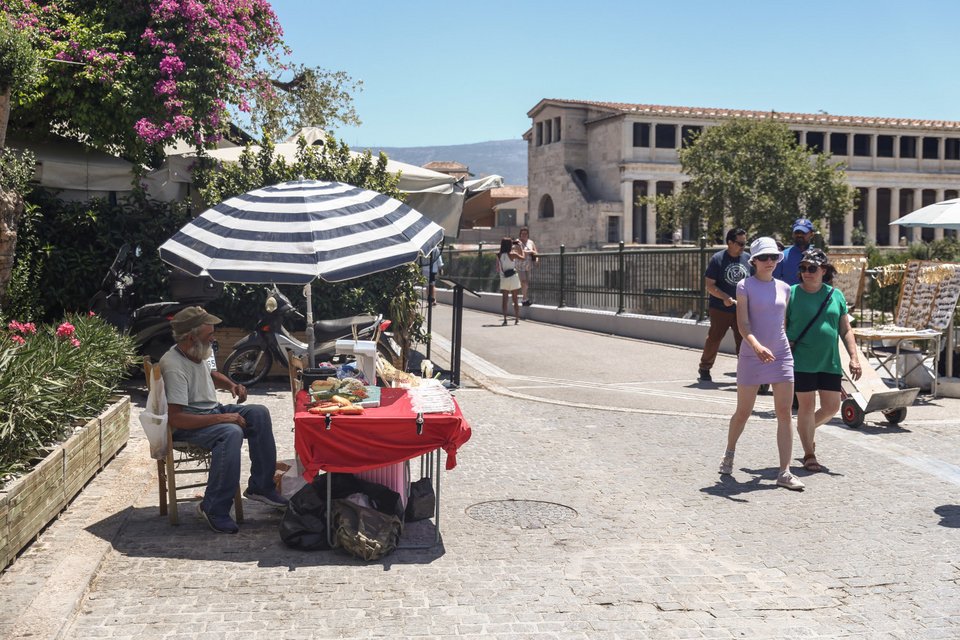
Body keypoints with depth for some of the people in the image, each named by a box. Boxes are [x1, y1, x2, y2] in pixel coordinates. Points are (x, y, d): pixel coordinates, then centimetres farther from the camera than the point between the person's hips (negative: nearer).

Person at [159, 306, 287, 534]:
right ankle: (214, 509, -26)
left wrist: (231, 385, 7)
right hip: (187, 426, -10)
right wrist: (221, 418, -31)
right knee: (231, 433, -34)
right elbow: (175, 418, -31)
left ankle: (260, 487, 3)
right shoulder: (174, 366, -25)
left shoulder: (197, 354, 4)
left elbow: (211, 374, 29)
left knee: (259, 413, -1)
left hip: (212, 411, 10)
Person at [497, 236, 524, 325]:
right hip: (513, 278, -2)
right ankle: (517, 319, 7)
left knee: (505, 300, 5)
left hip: (503, 279, 2)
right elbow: (523, 257, 4)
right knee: (515, 299, 7)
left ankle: (505, 320, -2)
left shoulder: (499, 255, -1)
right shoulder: (512, 254, -9)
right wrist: (520, 246, 13)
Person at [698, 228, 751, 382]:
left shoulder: (747, 258, 5)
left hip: (742, 310, 3)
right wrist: (725, 298, -21)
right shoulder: (717, 259, -6)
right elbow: (710, 286, -8)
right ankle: (704, 369, 23)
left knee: (744, 340, -1)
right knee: (714, 339, 7)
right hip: (720, 310, -3)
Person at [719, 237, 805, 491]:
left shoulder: (784, 288, 9)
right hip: (752, 356, -4)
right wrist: (757, 346, -31)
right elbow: (742, 324, -15)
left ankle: (784, 472, -2)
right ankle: (729, 454, 35)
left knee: (784, 414, -3)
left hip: (781, 356, 4)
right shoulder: (745, 286, -5)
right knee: (743, 412, 8)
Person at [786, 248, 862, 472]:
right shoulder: (792, 294, -4)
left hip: (829, 362, 4)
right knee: (807, 405, -1)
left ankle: (806, 428, 36)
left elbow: (845, 330, 10)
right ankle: (809, 455, 12)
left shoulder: (835, 295, 7)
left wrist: (854, 357, 1)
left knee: (832, 407, 7)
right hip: (801, 362, -4)